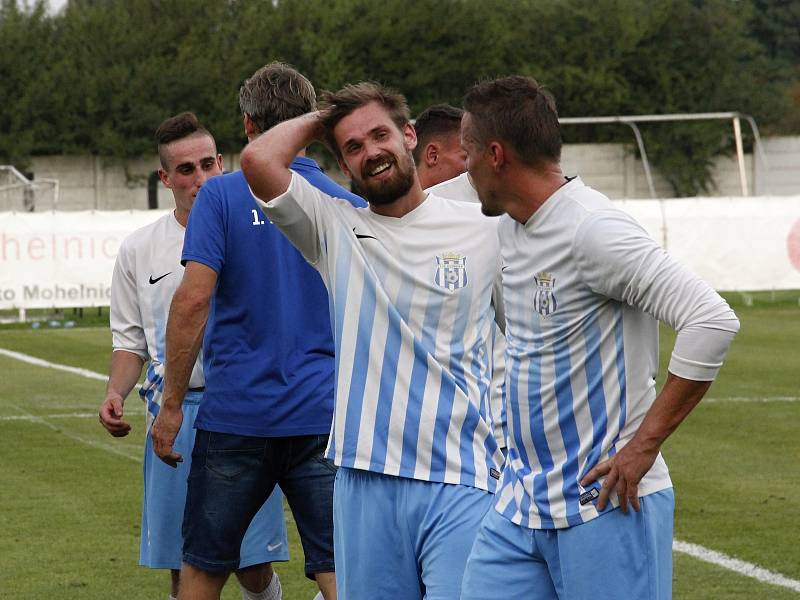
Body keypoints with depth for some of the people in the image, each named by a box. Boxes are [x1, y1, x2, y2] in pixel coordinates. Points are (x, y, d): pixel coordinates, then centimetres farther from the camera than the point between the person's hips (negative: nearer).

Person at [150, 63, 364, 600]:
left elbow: (194, 298, -13)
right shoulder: (350, 207, 6)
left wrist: (172, 405, -7)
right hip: (325, 413, 2)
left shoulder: (223, 196, -4)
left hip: (237, 413, -2)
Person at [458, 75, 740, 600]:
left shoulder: (592, 230, -17)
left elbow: (713, 322, -24)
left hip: (606, 504, -8)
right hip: (521, 501, 8)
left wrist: (643, 446, -21)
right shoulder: (512, 227, 11)